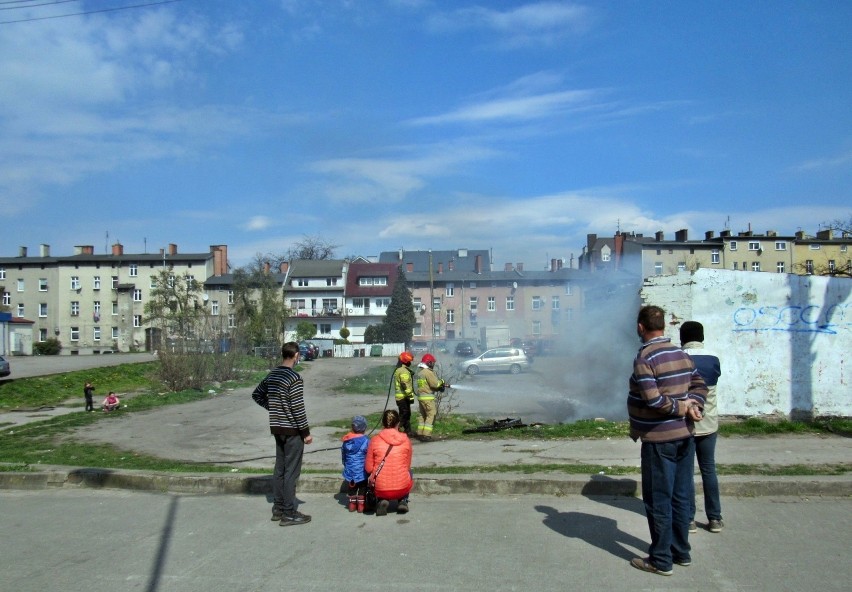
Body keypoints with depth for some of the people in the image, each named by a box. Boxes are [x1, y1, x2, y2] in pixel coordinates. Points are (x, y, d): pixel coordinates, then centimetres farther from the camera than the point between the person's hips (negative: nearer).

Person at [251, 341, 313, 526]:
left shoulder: (272, 375, 8)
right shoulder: (294, 378, -18)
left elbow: (256, 395, 19)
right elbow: (297, 407, -19)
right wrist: (306, 432, -12)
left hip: (277, 428, 8)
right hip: (292, 430, -8)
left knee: (279, 469, 14)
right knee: (291, 471, -2)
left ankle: (278, 509, 22)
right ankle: (289, 514, 2)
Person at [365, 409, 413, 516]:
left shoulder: (375, 440, -6)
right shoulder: (406, 440, -3)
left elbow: (368, 468, 0)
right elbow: (407, 466, 8)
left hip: (380, 490, 0)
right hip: (402, 489, 1)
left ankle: (382, 500, 10)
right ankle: (402, 501, 17)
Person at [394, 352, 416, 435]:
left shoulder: (398, 370, 17)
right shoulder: (404, 371, -17)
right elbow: (405, 385, -23)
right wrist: (410, 396, -21)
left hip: (400, 396, 10)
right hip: (404, 397, -10)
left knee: (407, 414, 15)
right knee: (404, 414, -7)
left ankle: (408, 431, 21)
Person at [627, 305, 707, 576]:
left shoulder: (645, 358, -16)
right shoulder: (682, 354, 9)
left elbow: (652, 399, -25)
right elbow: (700, 385, 11)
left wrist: (684, 408, -13)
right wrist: (693, 406, -6)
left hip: (659, 439, -8)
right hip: (685, 436, 8)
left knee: (658, 501, 2)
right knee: (681, 496, 16)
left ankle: (661, 560, 11)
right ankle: (681, 552, 27)